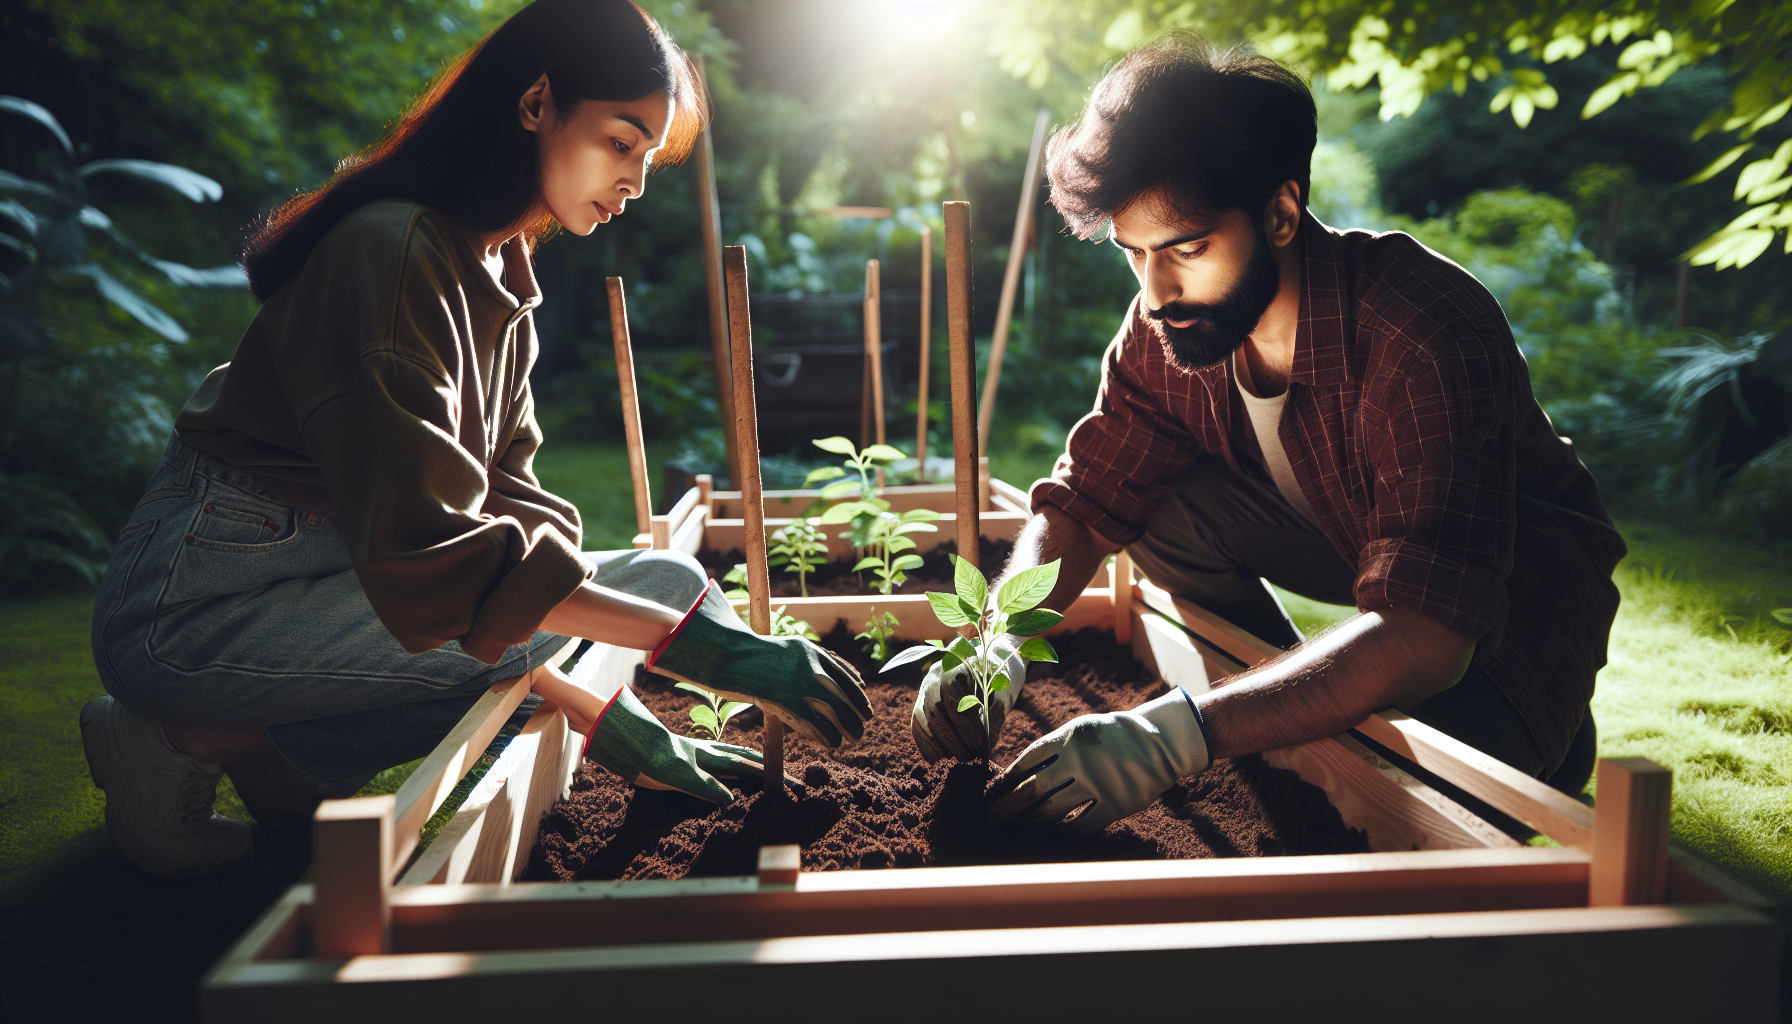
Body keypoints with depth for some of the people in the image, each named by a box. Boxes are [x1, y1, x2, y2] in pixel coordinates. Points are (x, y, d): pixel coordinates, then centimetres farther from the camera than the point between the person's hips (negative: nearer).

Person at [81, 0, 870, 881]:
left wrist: (607, 717, -7)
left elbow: (503, 506, 3)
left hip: (332, 571, 9)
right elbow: (430, 550, -29)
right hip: (194, 603, -9)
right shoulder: (392, 248, -21)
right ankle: (203, 738, -9)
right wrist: (690, 639, -32)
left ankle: (276, 754, -1)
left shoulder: (500, 274, 8)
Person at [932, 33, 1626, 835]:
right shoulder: (1165, 327, -17)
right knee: (1160, 510, -18)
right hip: (1345, 546, 6)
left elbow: (1424, 632, -45)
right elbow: (1083, 502, -9)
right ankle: (1295, 742, 3)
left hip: (1512, 595, -5)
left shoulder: (1428, 335, -37)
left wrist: (1177, 733, -55)